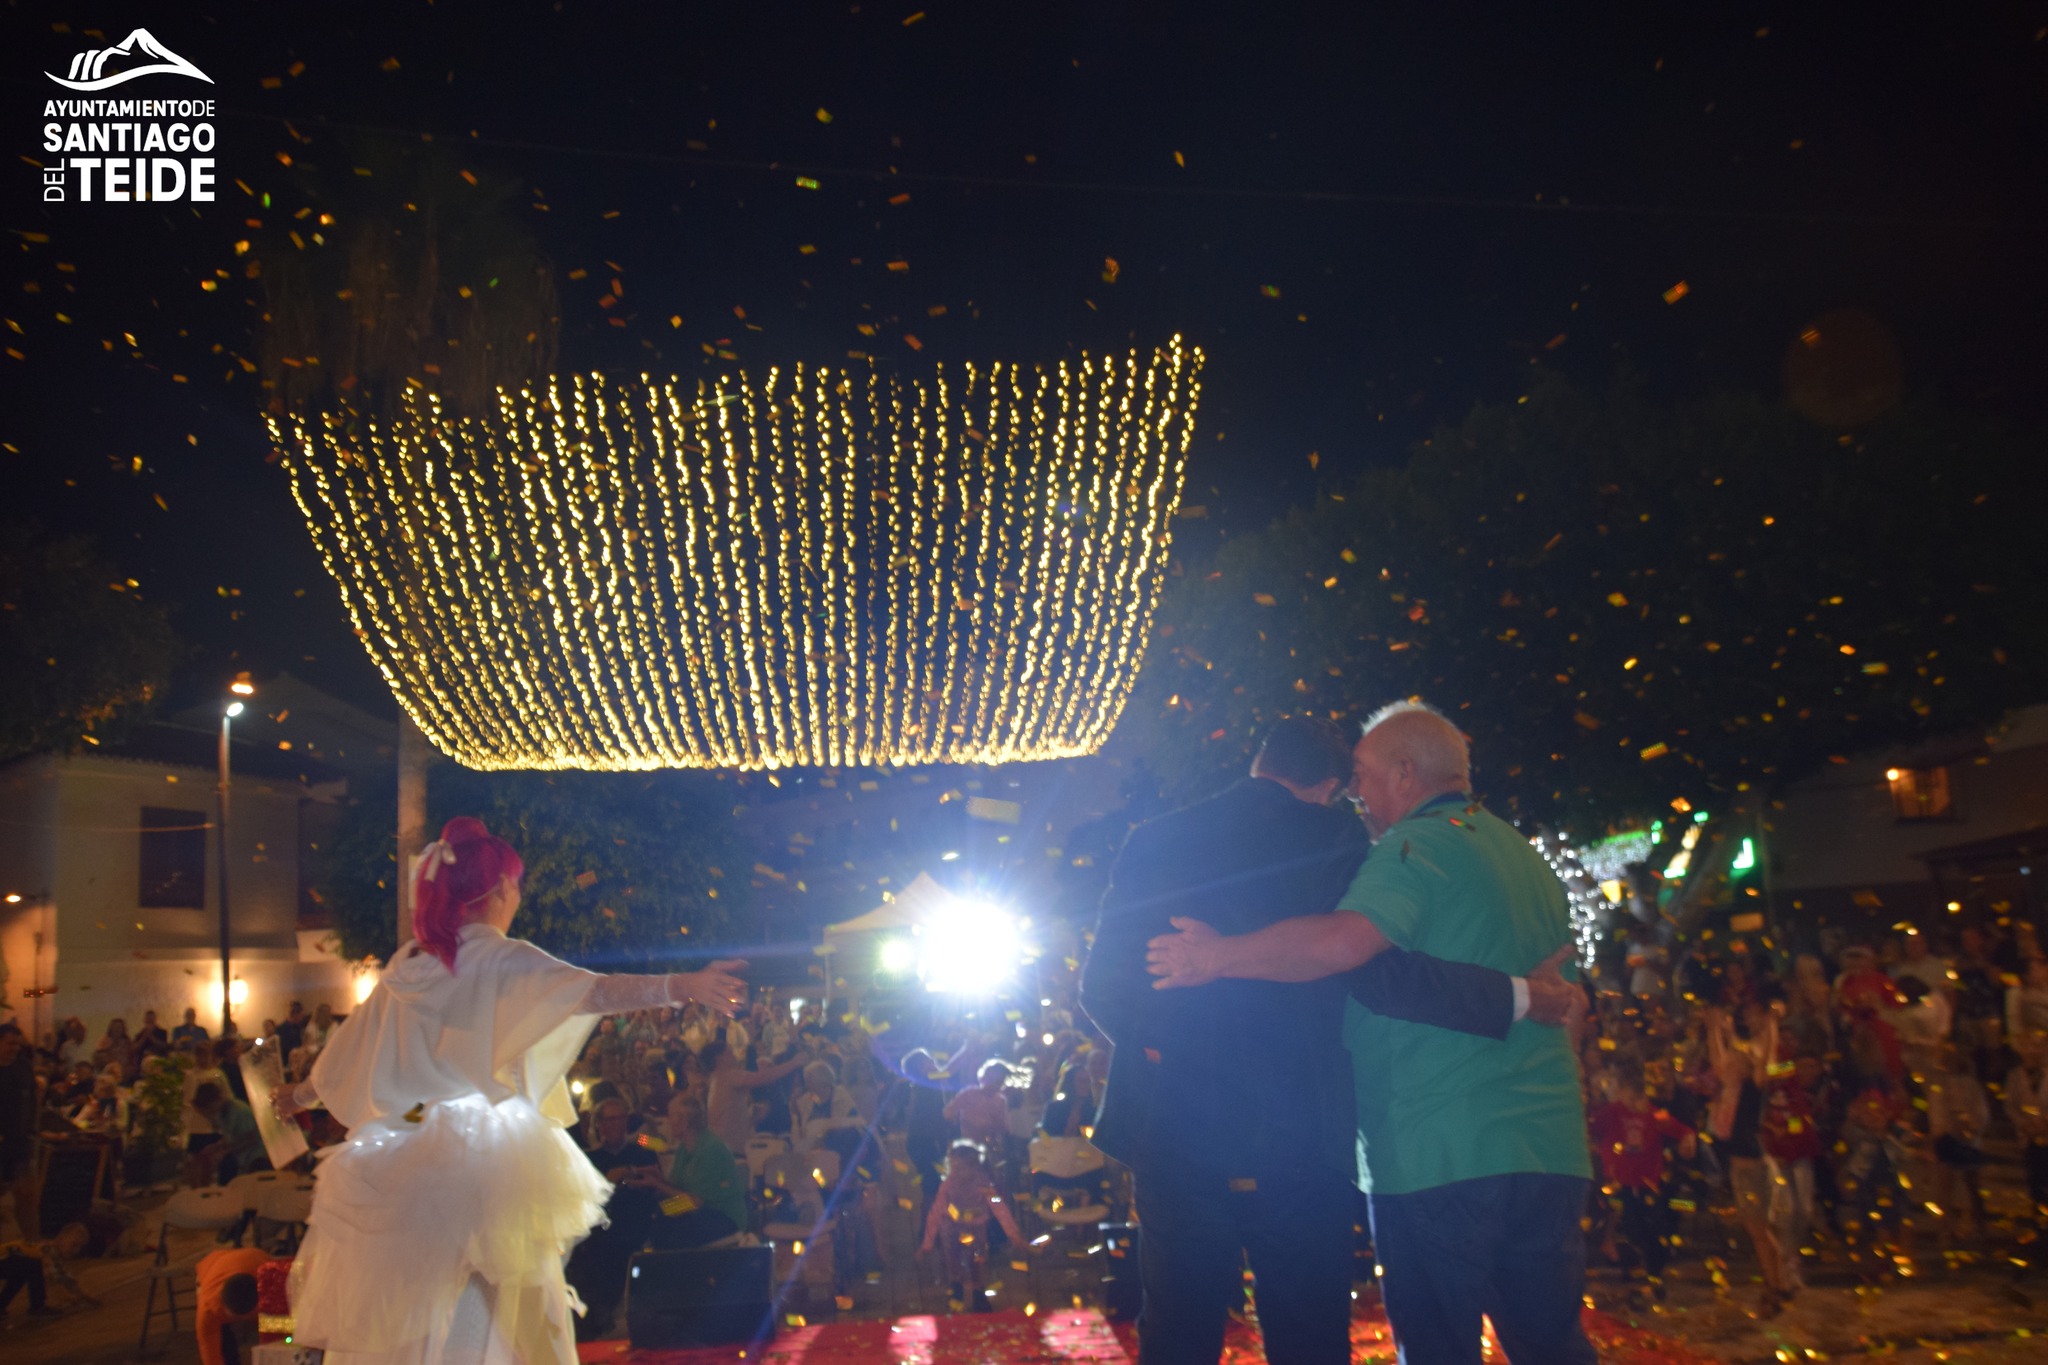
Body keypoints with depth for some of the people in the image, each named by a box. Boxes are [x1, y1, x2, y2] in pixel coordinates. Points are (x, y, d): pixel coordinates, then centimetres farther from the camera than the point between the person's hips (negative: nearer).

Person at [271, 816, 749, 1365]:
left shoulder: (406, 963, 8)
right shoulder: (498, 961, -9)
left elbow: (349, 1043, 22)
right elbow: (592, 991, -24)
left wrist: (301, 1094, 40)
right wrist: (683, 985, -33)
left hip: (399, 1170, 6)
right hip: (482, 1161, -6)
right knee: (499, 1316, 2)